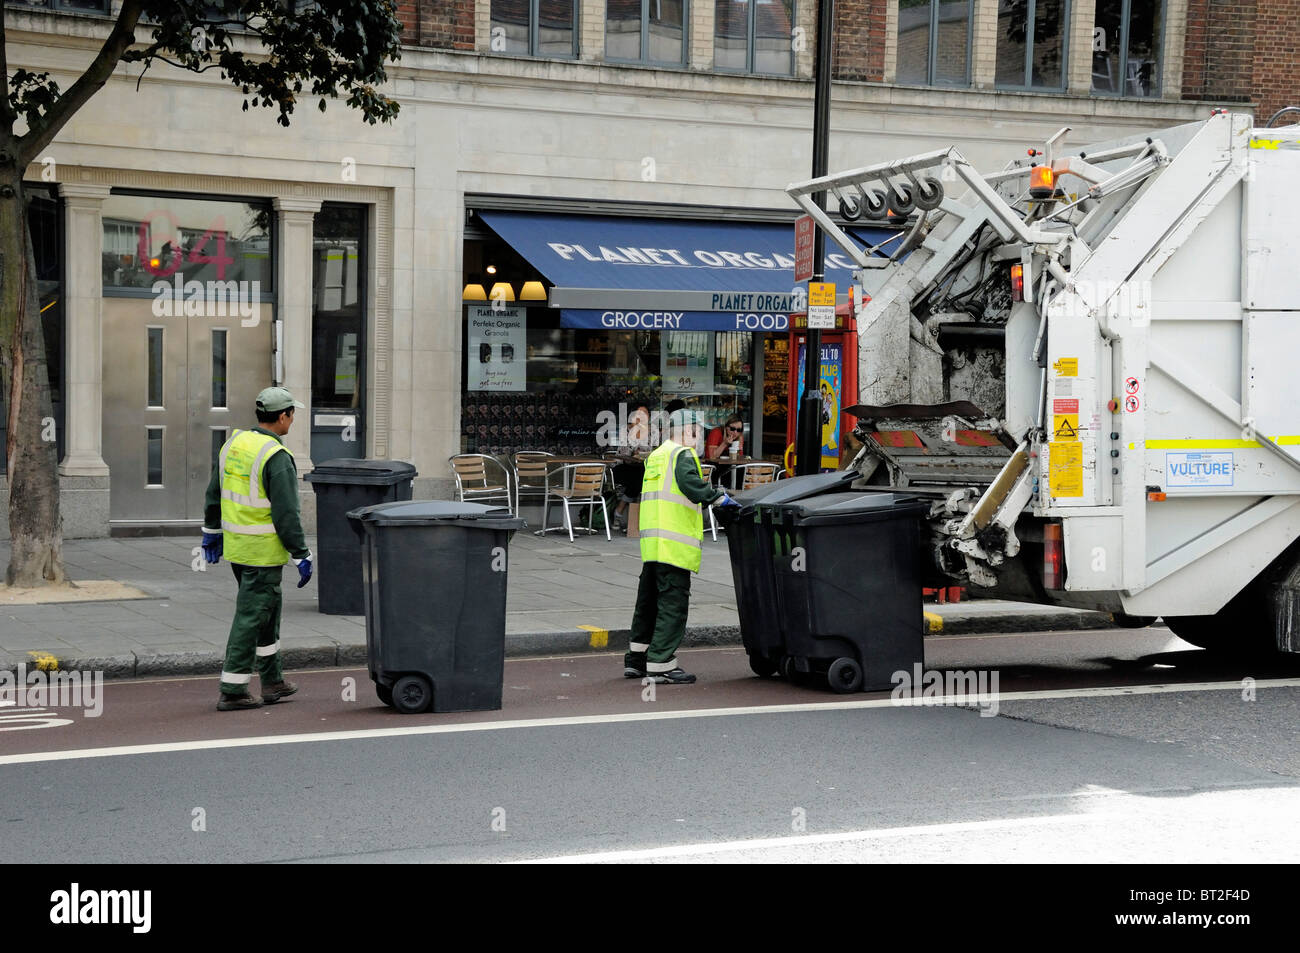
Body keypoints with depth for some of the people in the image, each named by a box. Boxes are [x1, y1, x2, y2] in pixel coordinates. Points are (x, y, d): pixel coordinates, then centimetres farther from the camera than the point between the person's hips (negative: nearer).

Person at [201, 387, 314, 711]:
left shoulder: (234, 443, 6)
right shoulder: (277, 458, -19)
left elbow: (214, 493, 15)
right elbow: (286, 514, -21)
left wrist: (212, 532, 25)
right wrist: (302, 556, -14)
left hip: (235, 546, 8)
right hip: (263, 551, -8)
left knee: (268, 608, 20)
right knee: (250, 617, -2)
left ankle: (272, 681, 27)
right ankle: (232, 691, 1)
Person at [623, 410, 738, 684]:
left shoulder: (656, 456, 22)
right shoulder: (682, 455, -7)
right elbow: (692, 486, -24)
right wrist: (721, 498, -16)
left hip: (651, 543, 9)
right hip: (674, 545, -9)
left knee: (648, 601, 17)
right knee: (673, 603, -7)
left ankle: (636, 660, 24)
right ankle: (661, 664, -8)